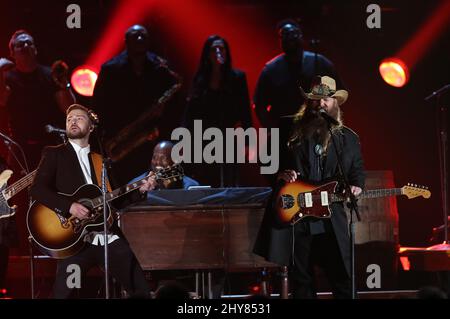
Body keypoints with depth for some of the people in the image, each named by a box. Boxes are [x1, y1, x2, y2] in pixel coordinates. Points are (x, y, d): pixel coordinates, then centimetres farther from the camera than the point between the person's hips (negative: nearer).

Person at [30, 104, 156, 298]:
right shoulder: (54, 154, 7)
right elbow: (37, 189, -6)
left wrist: (139, 189, 6)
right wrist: (69, 206, -18)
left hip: (109, 237, 4)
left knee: (142, 289, -2)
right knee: (64, 293, -15)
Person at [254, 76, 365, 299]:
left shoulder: (348, 138, 10)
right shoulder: (290, 132, 6)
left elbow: (358, 171, 14)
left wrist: (356, 186, -7)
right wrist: (280, 174, -8)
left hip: (331, 222, 0)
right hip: (294, 219, 0)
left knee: (342, 282, -3)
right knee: (302, 283, 7)